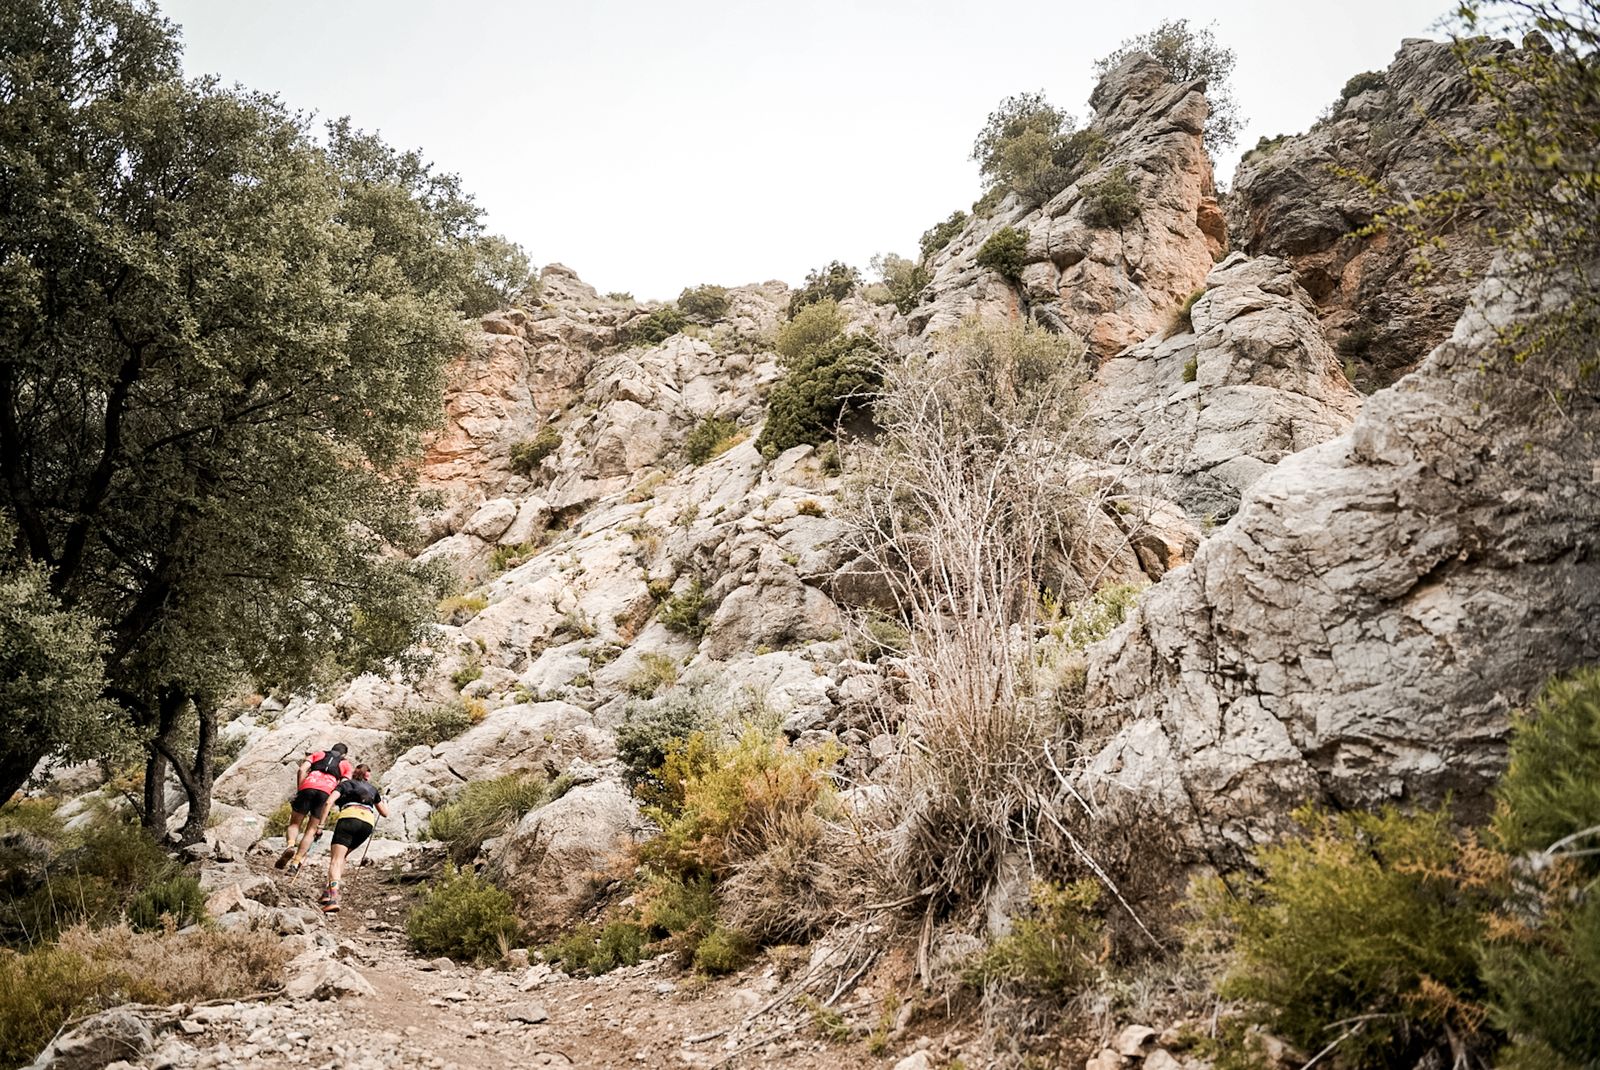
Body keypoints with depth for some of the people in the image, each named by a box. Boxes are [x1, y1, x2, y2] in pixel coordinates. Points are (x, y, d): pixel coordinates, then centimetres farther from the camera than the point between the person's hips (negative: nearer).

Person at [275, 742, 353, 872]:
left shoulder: (317, 754, 29)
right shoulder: (346, 765, 28)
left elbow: (302, 770, 11)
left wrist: (299, 791, 11)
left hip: (308, 787, 0)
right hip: (327, 792, 0)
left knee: (294, 823, 14)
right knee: (311, 831, 9)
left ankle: (290, 845, -14)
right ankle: (296, 862, -2)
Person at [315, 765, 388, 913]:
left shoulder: (345, 784, 24)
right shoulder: (373, 789, 31)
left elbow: (329, 802, 6)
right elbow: (385, 813, 37)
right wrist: (380, 799, 56)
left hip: (349, 817, -3)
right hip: (368, 822, 3)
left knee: (336, 859, -10)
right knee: (341, 856, 23)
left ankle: (333, 898, -30)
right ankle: (329, 890, 9)